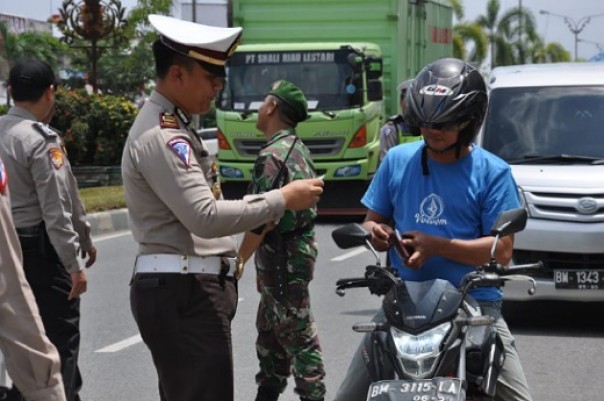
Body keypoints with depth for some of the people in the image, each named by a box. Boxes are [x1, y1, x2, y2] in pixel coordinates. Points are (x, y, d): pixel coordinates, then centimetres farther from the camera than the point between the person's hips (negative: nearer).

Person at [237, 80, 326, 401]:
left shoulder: (273, 155, -19)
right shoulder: (298, 149, 12)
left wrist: (238, 262, -11)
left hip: (283, 257, -10)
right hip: (299, 246, 10)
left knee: (297, 334, -5)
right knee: (270, 329, 19)